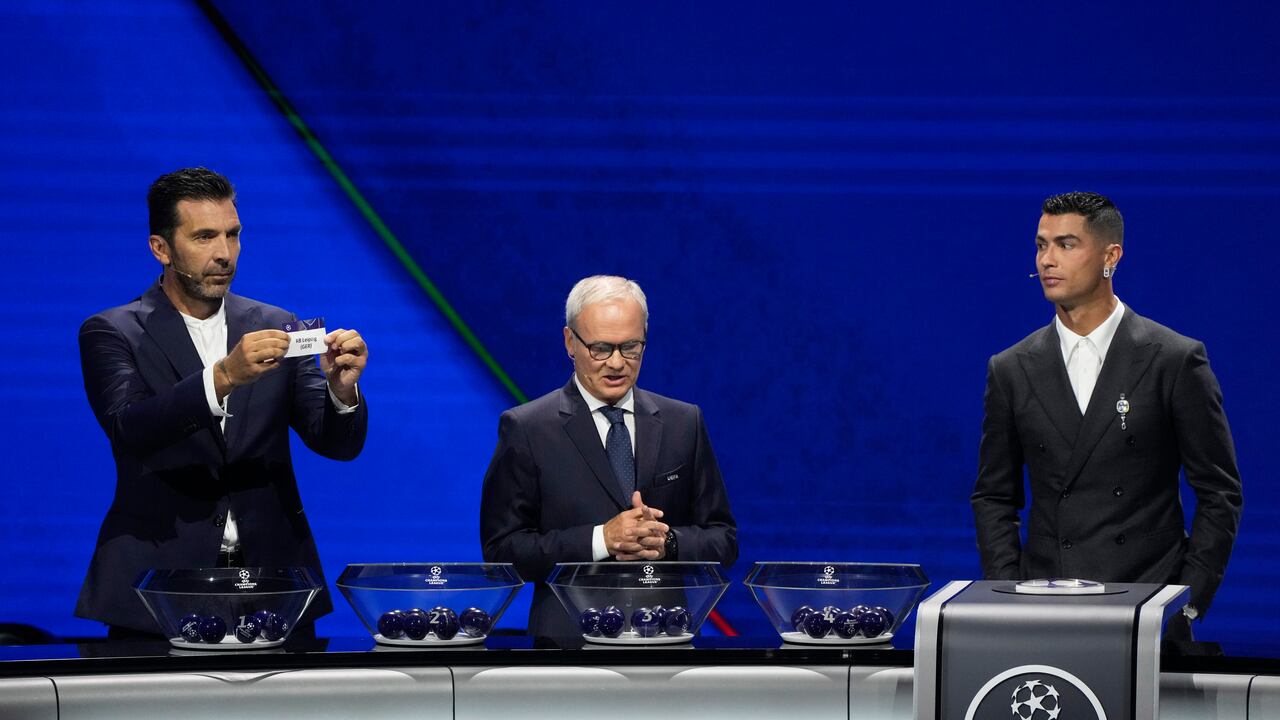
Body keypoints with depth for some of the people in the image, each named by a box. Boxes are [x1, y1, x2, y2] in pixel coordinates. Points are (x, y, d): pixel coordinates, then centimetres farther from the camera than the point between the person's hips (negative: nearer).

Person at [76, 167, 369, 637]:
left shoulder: (274, 329, 9)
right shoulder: (111, 334, 0)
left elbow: (337, 443, 4)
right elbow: (129, 429, -18)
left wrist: (341, 388, -18)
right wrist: (224, 376, -32)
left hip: (272, 579, 3)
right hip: (159, 589, -3)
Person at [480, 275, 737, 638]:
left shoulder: (684, 423, 11)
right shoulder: (526, 429, 1)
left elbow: (723, 541, 12)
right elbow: (501, 549, -3)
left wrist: (667, 542, -8)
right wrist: (600, 540, -13)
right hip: (570, 635, -2)